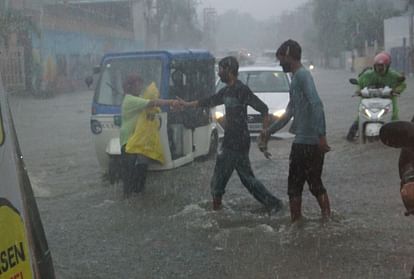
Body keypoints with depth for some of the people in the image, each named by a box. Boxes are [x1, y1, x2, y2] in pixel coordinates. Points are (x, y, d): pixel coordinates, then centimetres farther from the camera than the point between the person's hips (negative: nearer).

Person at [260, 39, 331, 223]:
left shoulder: (302, 75, -11)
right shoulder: (297, 78, 20)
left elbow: (316, 105, -24)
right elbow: (289, 113, 27)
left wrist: (321, 135, -30)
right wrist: (269, 131, 30)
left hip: (305, 142, -9)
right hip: (313, 143, 9)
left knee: (295, 186, 0)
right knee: (315, 184, 14)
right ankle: (327, 217, 18)